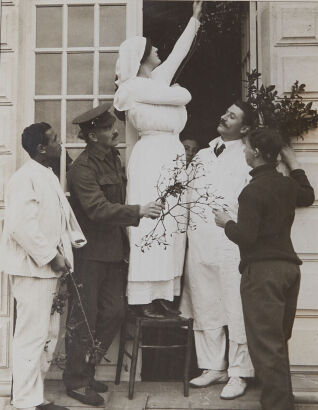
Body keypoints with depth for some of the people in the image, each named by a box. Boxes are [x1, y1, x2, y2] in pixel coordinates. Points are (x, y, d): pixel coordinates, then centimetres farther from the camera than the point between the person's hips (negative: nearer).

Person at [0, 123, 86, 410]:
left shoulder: (49, 177, 16)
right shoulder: (25, 178, -15)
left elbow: (63, 216, 20)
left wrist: (76, 242, 6)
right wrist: (51, 256, -19)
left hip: (48, 268, 10)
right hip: (32, 269, -10)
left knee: (49, 335, 15)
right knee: (32, 336, -2)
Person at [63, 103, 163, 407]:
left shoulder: (113, 159, 11)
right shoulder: (82, 168, -16)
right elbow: (99, 209, -25)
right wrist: (138, 211, -31)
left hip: (113, 250, 8)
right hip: (89, 253, -8)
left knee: (114, 312, 12)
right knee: (83, 318, 3)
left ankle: (87, 371, 29)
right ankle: (76, 381, 20)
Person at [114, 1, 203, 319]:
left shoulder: (159, 78, 18)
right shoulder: (136, 86, -7)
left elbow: (180, 51, 28)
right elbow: (183, 96, -9)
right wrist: (176, 90, 14)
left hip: (172, 157, 9)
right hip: (152, 158, -8)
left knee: (171, 226, 5)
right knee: (151, 226, -9)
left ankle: (162, 294, 9)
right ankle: (144, 298, -4)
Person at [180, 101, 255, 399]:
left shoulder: (247, 159, 1)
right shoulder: (201, 156, 18)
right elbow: (187, 195, 22)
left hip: (231, 244, -5)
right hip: (198, 243, 6)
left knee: (236, 311, 0)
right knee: (204, 309, 12)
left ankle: (238, 374, 13)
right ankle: (213, 367, 26)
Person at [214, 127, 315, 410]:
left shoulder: (254, 190, -15)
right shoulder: (287, 184, 9)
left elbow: (245, 236, -19)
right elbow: (308, 196, 32)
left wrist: (226, 223, 0)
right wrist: (294, 164, 36)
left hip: (263, 270, -8)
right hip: (289, 265, 8)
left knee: (266, 345, -2)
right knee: (279, 342, 19)